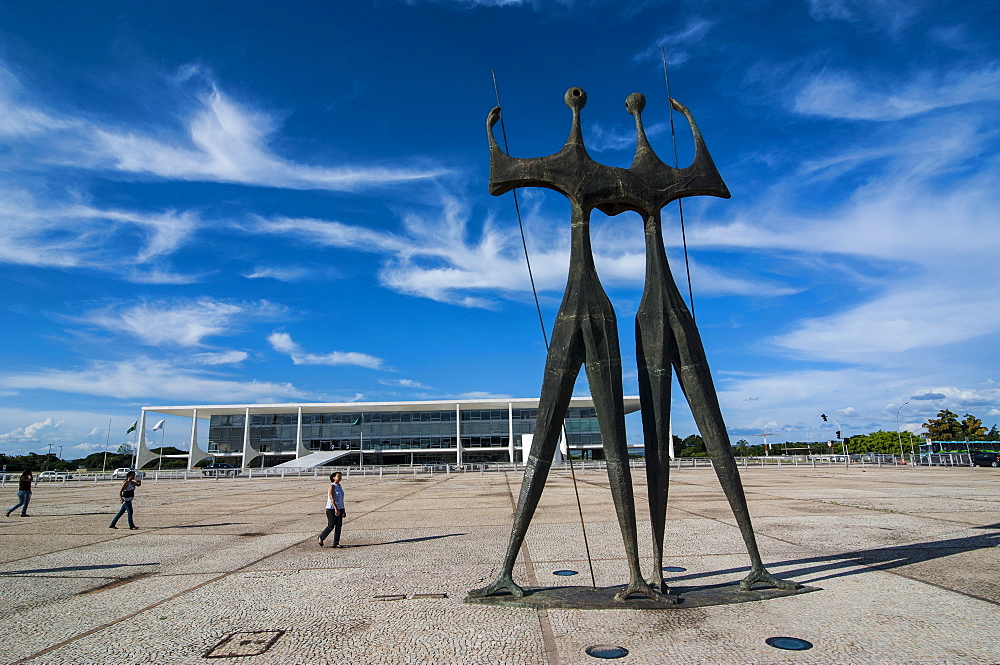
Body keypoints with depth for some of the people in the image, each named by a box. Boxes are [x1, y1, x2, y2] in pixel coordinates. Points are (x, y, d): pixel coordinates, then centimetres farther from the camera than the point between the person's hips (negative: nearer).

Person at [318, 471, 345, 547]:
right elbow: (331, 498, -22)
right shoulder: (332, 486, -11)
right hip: (331, 509, -7)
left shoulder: (340, 486, 12)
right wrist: (336, 509, -31)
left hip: (339, 509, 7)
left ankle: (336, 543, 7)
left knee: (339, 525, 2)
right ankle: (321, 537, 18)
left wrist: (343, 510, 16)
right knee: (331, 526, -5)